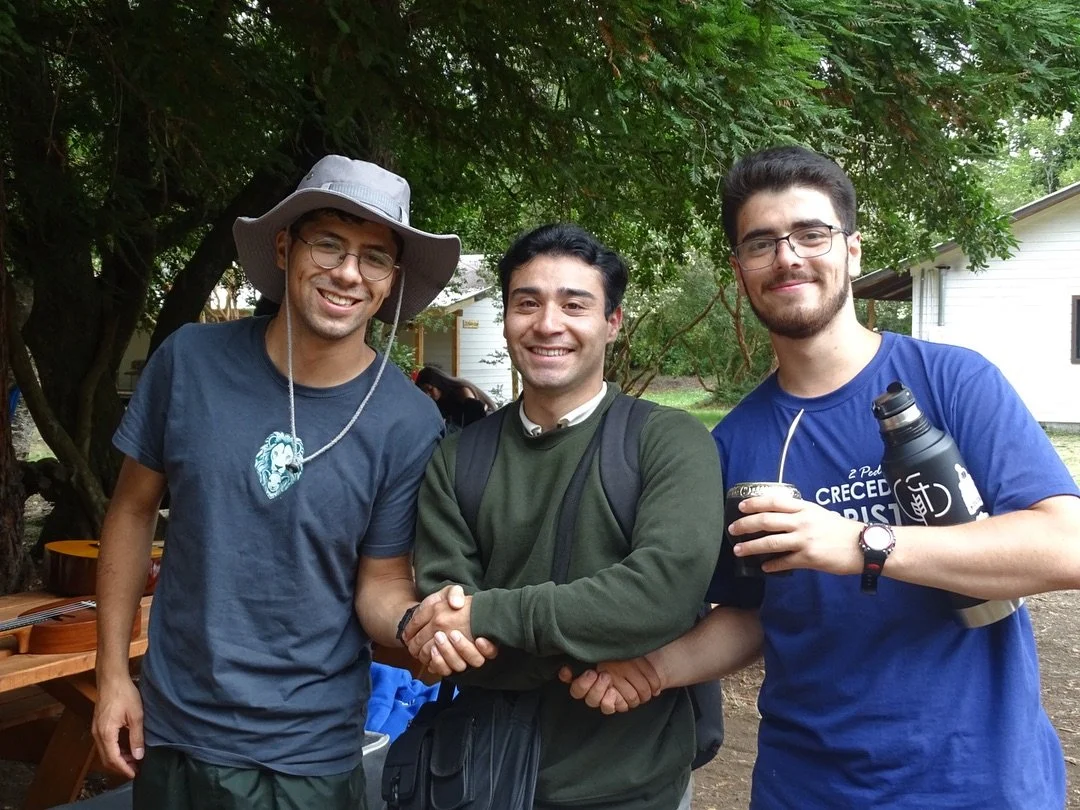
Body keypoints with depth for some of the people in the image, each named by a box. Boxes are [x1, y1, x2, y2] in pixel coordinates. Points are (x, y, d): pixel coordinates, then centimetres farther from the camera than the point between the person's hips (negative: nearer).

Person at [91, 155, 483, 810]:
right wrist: (112, 672, 2)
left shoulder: (410, 424, -15)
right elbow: (134, 510, 1)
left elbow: (381, 583, -7)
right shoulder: (191, 359, -11)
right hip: (169, 726, 2)